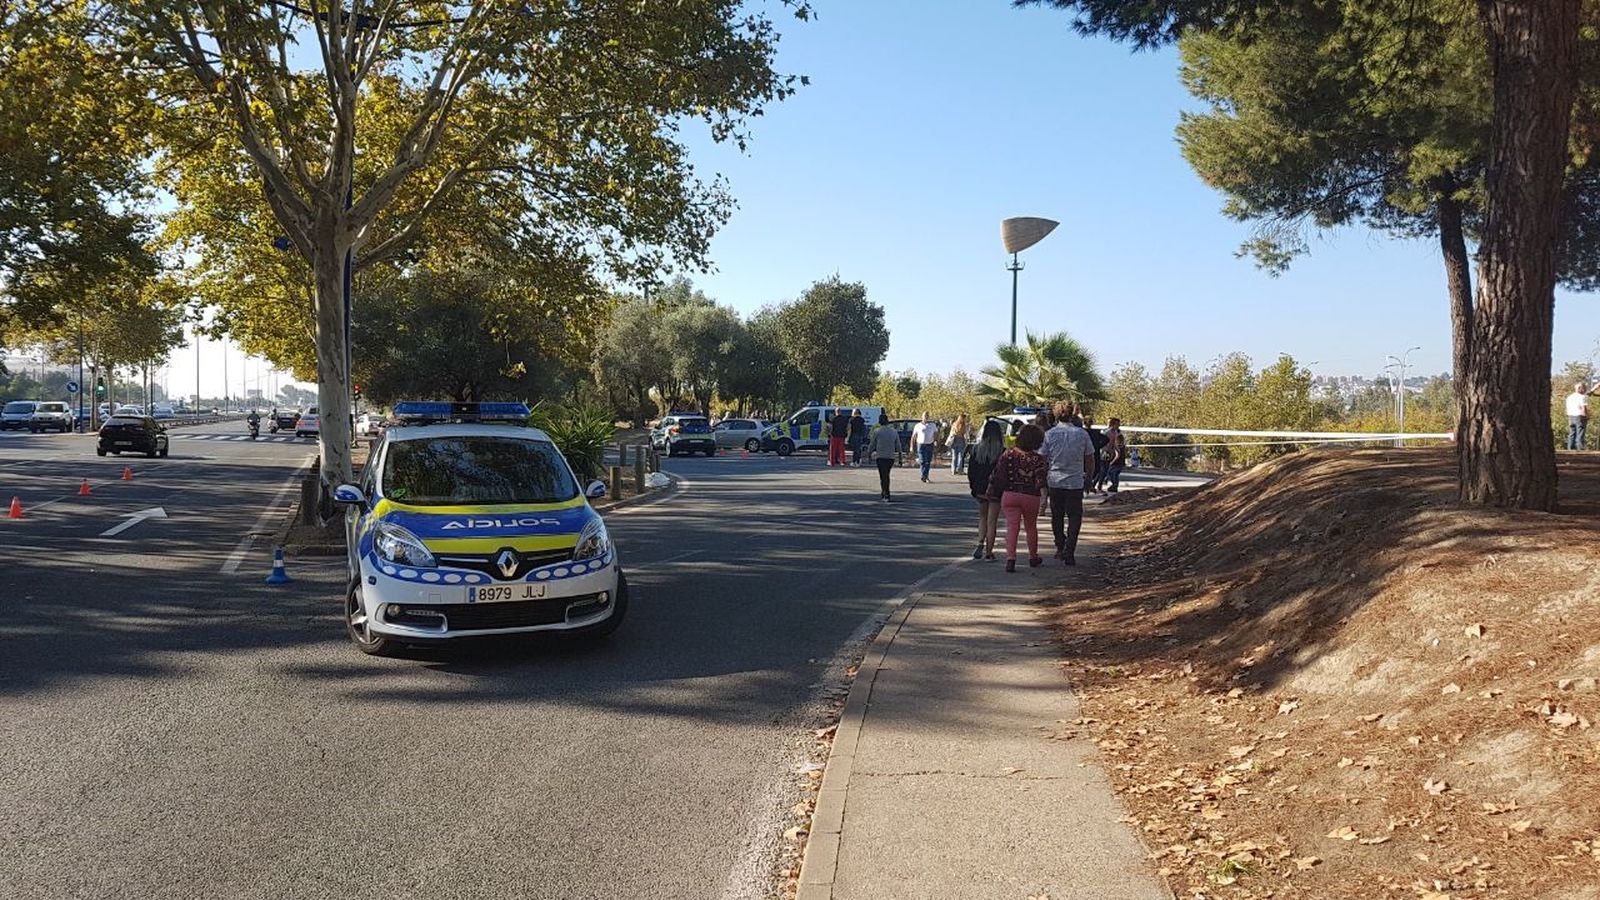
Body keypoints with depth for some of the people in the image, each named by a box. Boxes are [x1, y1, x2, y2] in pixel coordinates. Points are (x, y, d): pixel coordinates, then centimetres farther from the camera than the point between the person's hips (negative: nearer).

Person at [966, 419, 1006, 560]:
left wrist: (973, 487, 13)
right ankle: (988, 551, 7)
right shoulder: (1002, 451, -12)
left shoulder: (976, 449, -2)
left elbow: (970, 470, 3)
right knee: (992, 521, 5)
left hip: (980, 490, 3)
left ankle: (980, 543, 0)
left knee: (983, 518, 20)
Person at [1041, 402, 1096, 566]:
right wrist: (1089, 475, 21)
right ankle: (1069, 552, -2)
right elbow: (1090, 458, 4)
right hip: (1075, 482, -1)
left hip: (1054, 481, 1)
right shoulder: (1082, 434, -4)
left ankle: (1060, 548, 24)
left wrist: (1043, 478, 12)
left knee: (1057, 516, 17)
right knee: (1074, 518, 6)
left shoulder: (1049, 434, -5)